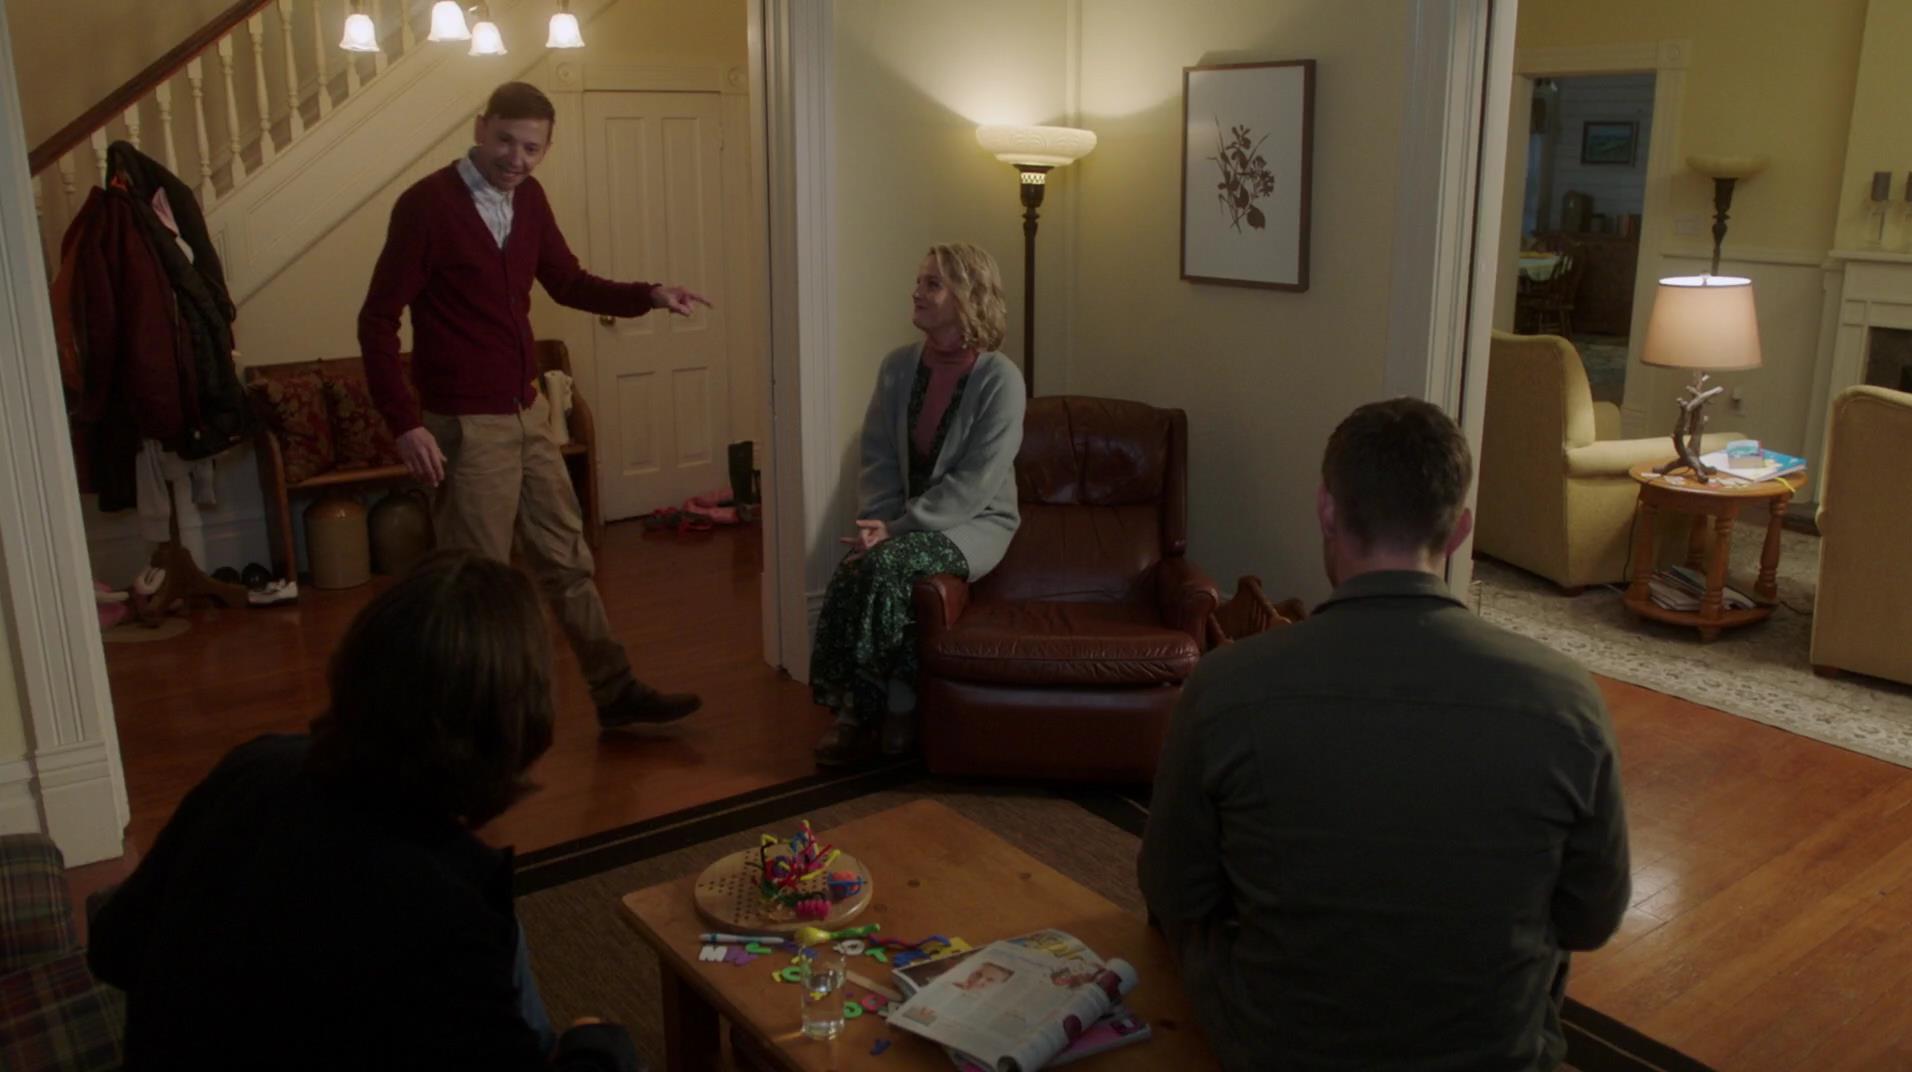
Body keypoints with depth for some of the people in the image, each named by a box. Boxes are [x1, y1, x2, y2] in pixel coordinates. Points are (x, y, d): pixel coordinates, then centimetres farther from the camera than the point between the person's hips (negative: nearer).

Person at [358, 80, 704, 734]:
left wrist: (648, 296, 2)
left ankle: (615, 692, 24)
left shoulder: (528, 198, 6)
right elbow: (377, 319, -12)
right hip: (466, 427, -7)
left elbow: (568, 283, 18)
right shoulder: (427, 204, -13)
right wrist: (405, 423, -19)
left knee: (567, 560, 14)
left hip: (528, 416, 7)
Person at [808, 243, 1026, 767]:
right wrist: (879, 522, -13)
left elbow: (974, 484, -18)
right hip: (908, 521, 5)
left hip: (975, 522, -4)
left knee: (885, 564, -30)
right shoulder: (898, 366, 3)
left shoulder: (1000, 378, -14)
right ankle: (870, 706, -11)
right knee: (855, 567, -26)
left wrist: (898, 529, -23)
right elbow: (877, 458, 5)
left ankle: (866, 710, -11)